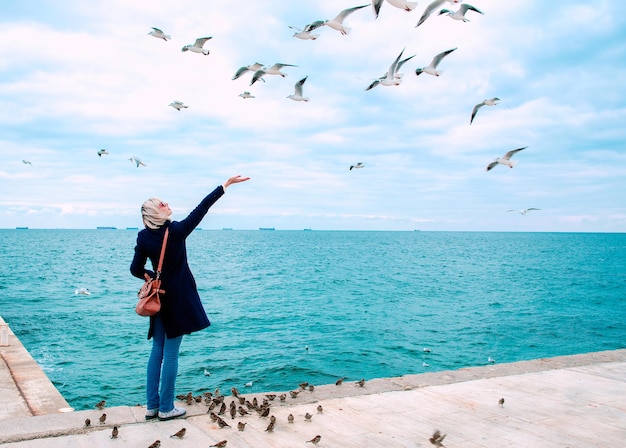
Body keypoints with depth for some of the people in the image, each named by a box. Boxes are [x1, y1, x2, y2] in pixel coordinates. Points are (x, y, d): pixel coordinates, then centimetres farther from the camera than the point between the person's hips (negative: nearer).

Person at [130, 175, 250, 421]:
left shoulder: (143, 237, -1)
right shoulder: (176, 230, -15)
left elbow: (136, 269, 4)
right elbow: (201, 209, -11)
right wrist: (225, 184, -5)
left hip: (159, 297, 6)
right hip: (177, 298, -5)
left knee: (157, 350, 13)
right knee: (171, 353, 1)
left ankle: (152, 406, 18)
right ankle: (166, 408, 9)